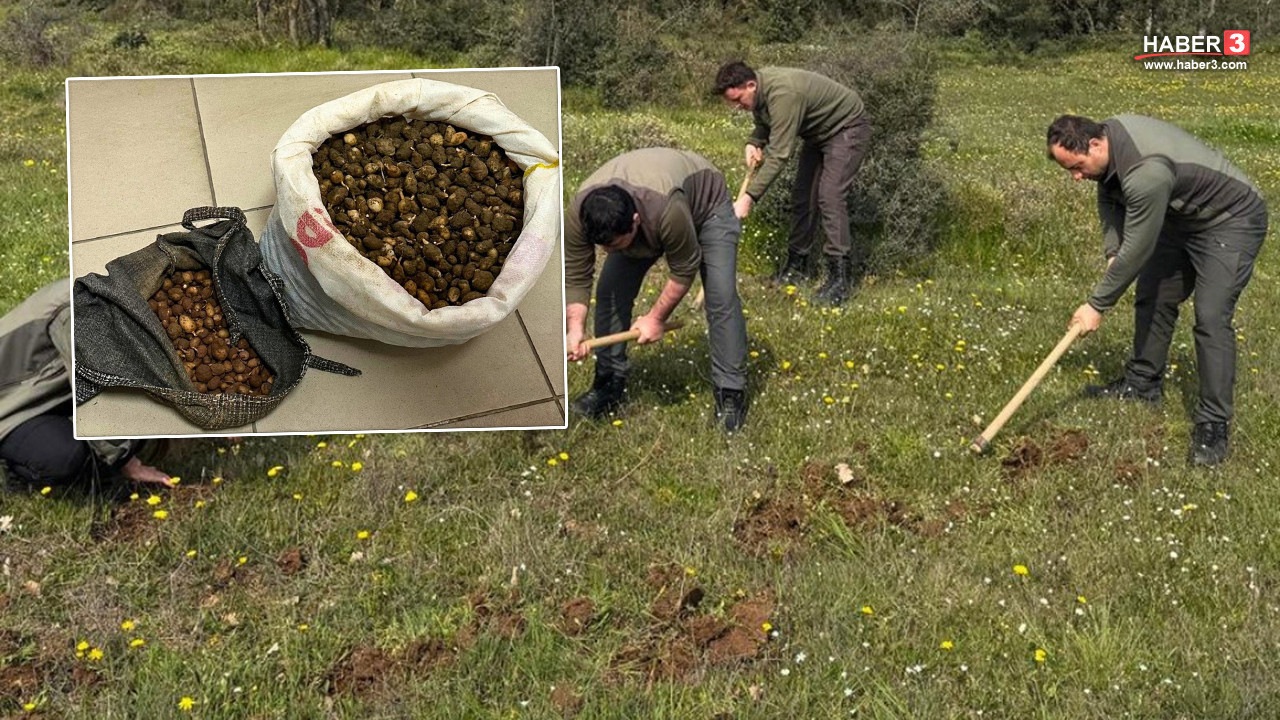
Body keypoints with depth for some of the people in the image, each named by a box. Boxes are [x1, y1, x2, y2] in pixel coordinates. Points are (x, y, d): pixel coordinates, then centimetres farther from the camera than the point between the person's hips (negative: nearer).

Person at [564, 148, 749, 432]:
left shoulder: (666, 207, -46)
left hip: (705, 205, -4)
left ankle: (731, 392, -8)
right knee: (610, 291, -7)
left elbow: (684, 270, -29)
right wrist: (575, 328, -34)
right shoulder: (579, 214, -32)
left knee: (722, 298, -17)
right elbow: (576, 277, -21)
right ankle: (610, 382, 8)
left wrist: (656, 318, -22)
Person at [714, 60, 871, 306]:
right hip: (818, 132, 10)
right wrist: (754, 143, -9)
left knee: (829, 196, -20)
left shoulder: (782, 94, -36)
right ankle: (798, 264, 20)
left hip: (847, 128, -10)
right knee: (803, 196, 9)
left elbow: (778, 155, -38)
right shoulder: (758, 91, -8)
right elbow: (765, 121, 14)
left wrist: (749, 197, -40)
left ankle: (840, 276, -20)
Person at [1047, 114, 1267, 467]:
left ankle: (1214, 425, -11)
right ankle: (1143, 384, 31)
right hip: (1182, 217, 10)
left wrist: (1097, 305, -20)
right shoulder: (1108, 133, -10)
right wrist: (1112, 253, -5)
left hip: (1231, 222, -10)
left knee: (1211, 317, -18)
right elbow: (1108, 198, 8)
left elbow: (1137, 250, -30)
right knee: (1152, 298, 14)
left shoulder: (1145, 174, -39)